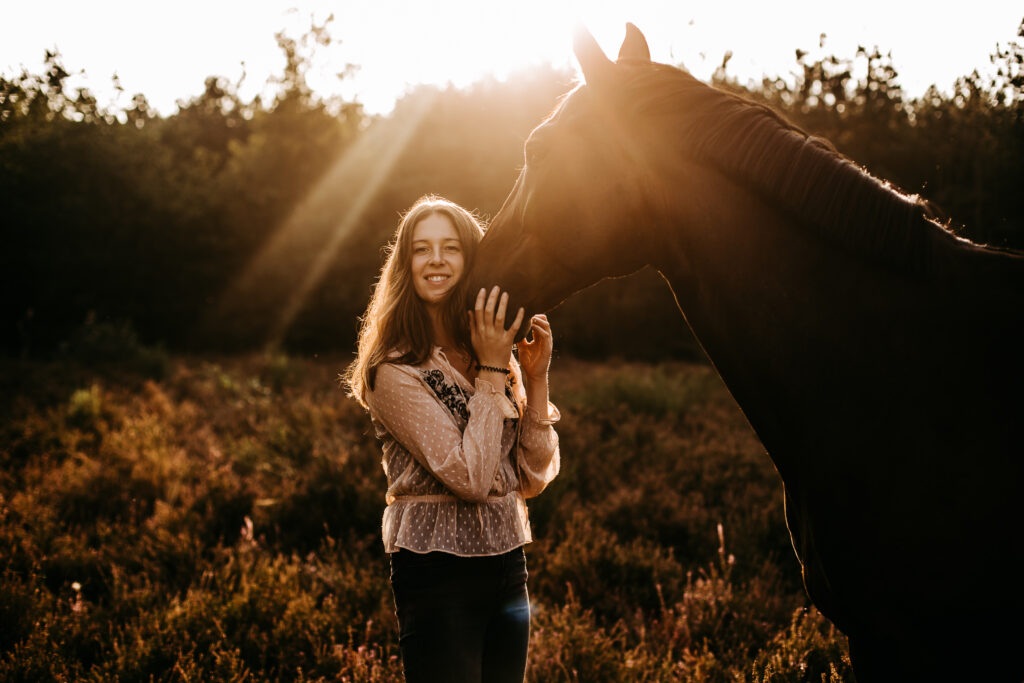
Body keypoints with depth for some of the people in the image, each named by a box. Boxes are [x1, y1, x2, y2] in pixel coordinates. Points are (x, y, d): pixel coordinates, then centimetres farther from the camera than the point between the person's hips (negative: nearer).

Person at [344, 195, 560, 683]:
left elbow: (533, 477, 5)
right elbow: (469, 477, -19)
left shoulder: (498, 358, 8)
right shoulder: (395, 371, -11)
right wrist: (492, 371, -14)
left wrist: (536, 380, -4)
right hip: (438, 573, -6)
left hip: (506, 566, 6)